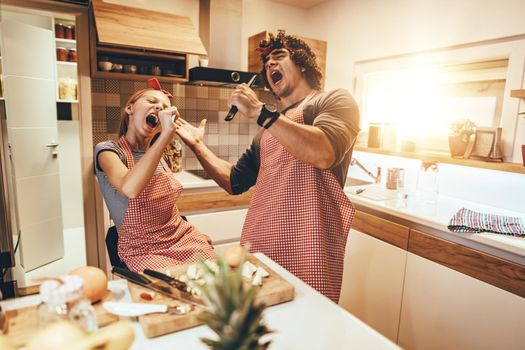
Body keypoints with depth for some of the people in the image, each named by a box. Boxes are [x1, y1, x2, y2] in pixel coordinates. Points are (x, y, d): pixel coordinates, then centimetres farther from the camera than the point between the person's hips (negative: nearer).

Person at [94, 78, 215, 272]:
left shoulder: (158, 156, 9)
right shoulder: (108, 150, -8)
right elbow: (130, 189, -31)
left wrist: (197, 236, 9)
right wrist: (167, 133, -32)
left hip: (183, 237, 5)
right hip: (144, 251, -5)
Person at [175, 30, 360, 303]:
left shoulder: (336, 100, 1)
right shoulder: (269, 129, 20)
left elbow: (323, 153, -22)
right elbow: (234, 181, 21)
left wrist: (259, 111, -17)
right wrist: (198, 146, 13)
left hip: (306, 251, -5)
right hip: (257, 247, 6)